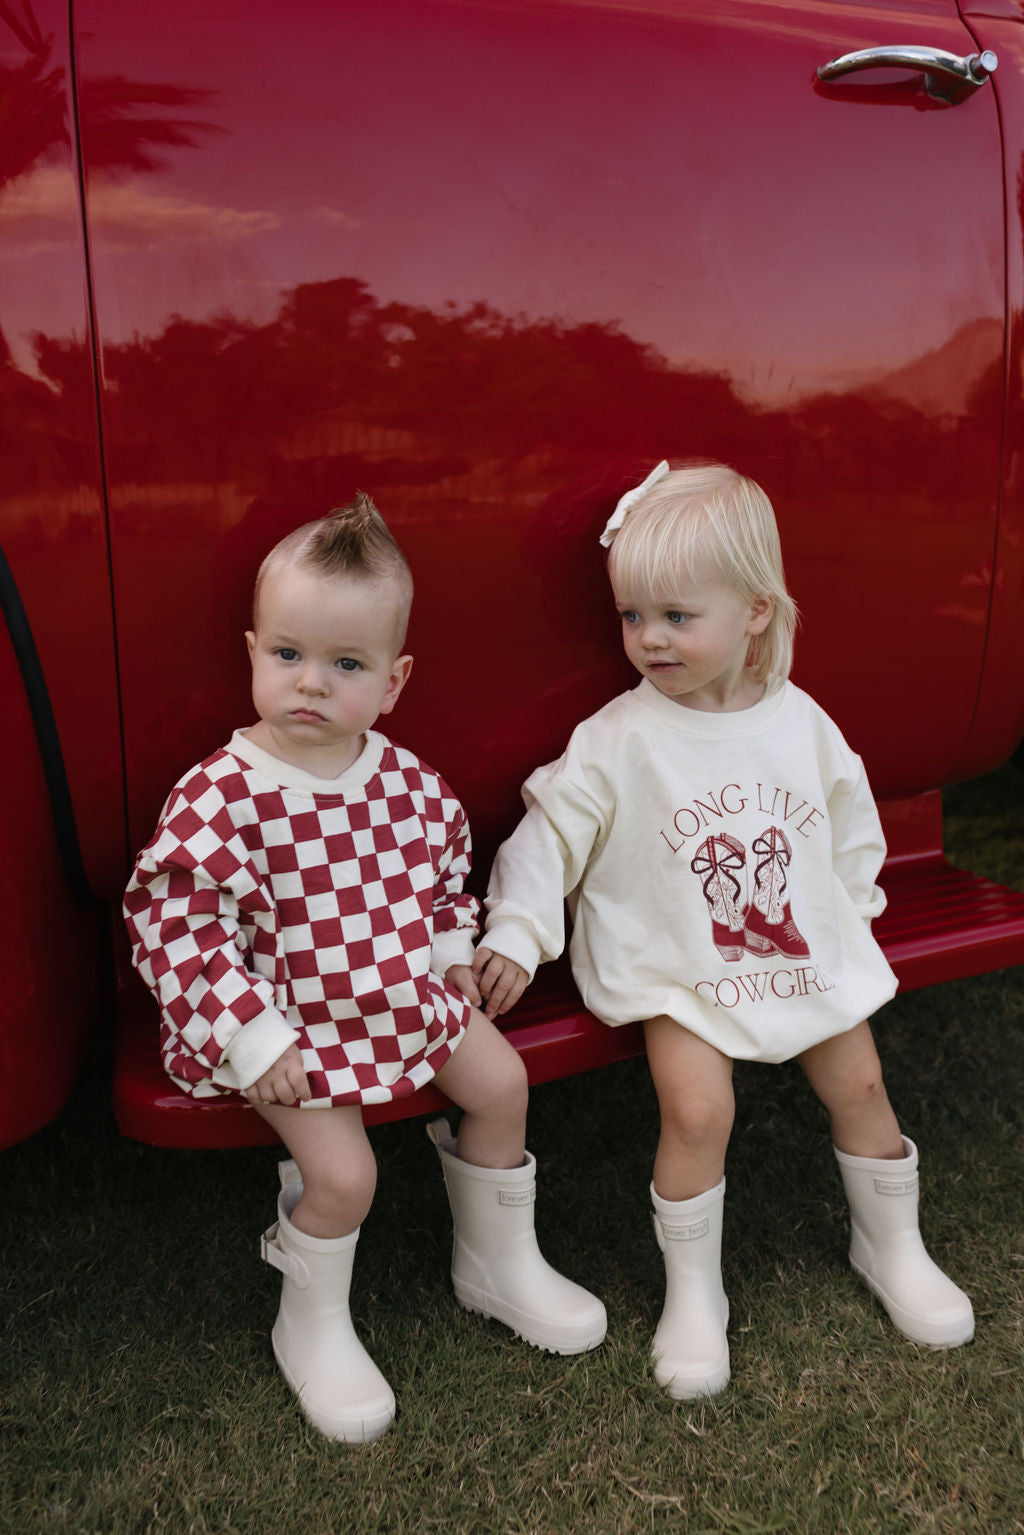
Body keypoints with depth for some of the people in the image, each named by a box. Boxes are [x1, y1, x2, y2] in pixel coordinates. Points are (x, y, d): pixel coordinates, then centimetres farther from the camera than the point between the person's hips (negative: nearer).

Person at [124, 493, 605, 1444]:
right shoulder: (221, 797, -24)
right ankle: (313, 1329, 17)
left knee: (502, 1081, 8)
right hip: (295, 1027, -6)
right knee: (344, 1172, -16)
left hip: (408, 995, 6)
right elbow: (173, 927, -21)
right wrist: (254, 1036, -22)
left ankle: (497, 1262, 33)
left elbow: (446, 866, 13)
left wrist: (454, 959, 7)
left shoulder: (404, 778, -7)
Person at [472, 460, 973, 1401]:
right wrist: (515, 935, -15)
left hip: (807, 954, 4)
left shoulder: (800, 721, -2)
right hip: (679, 970, -4)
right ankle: (693, 1293, 5)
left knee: (860, 1083, 7)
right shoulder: (621, 740, -12)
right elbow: (551, 830, -8)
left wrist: (851, 912, 9)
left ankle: (892, 1248, 35)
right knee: (699, 1108, -20)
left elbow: (850, 818, 12)